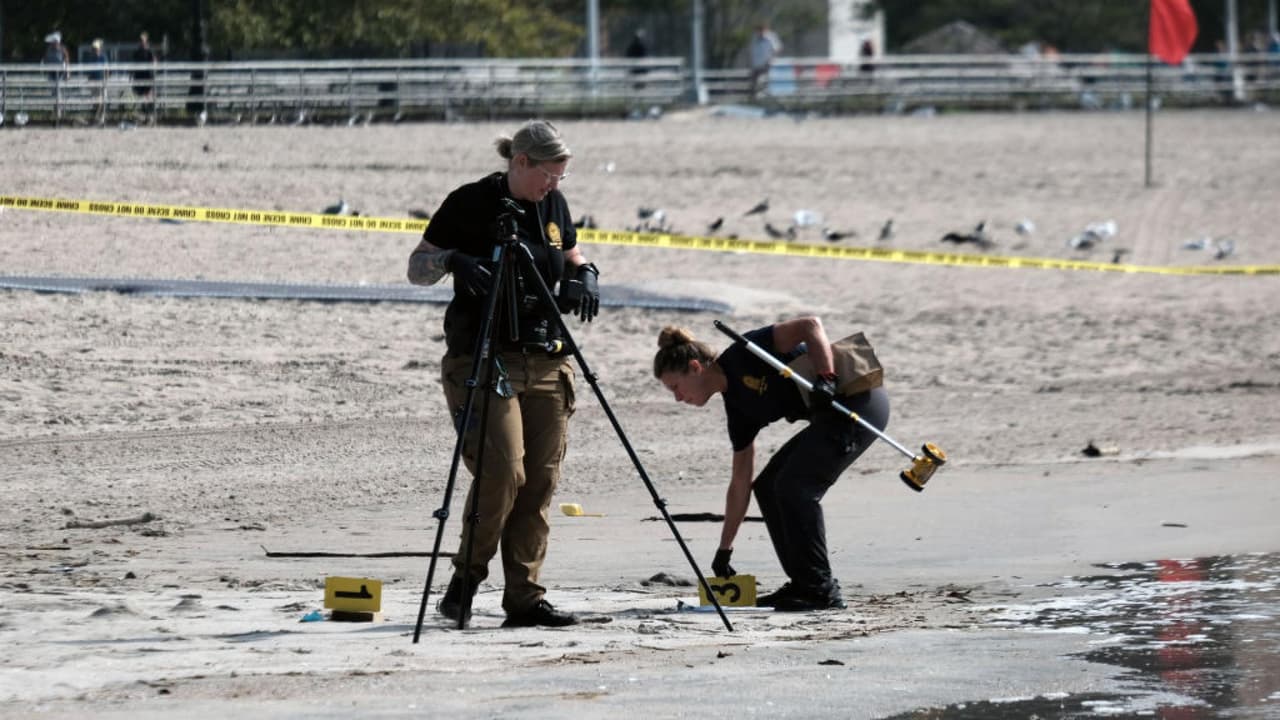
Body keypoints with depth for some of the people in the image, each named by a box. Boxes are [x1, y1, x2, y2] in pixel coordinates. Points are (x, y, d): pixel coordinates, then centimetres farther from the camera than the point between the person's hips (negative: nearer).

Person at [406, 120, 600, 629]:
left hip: (545, 362, 6)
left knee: (541, 480, 0)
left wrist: (584, 276, 3)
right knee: (502, 471, -16)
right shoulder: (470, 204, -6)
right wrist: (453, 260, -23)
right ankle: (464, 581, 1)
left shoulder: (553, 205, 10)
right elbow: (416, 269, -2)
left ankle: (524, 597, 4)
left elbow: (572, 257, 26)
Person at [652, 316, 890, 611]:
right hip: (831, 414, 9)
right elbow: (740, 484, 16)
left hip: (860, 400, -9)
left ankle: (822, 590, -8)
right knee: (768, 487, 7)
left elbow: (811, 325, -19)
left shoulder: (743, 356, -12)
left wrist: (826, 380, -31)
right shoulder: (737, 407, 11)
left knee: (794, 486, -14)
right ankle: (803, 585, 11)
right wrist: (724, 550, 17)